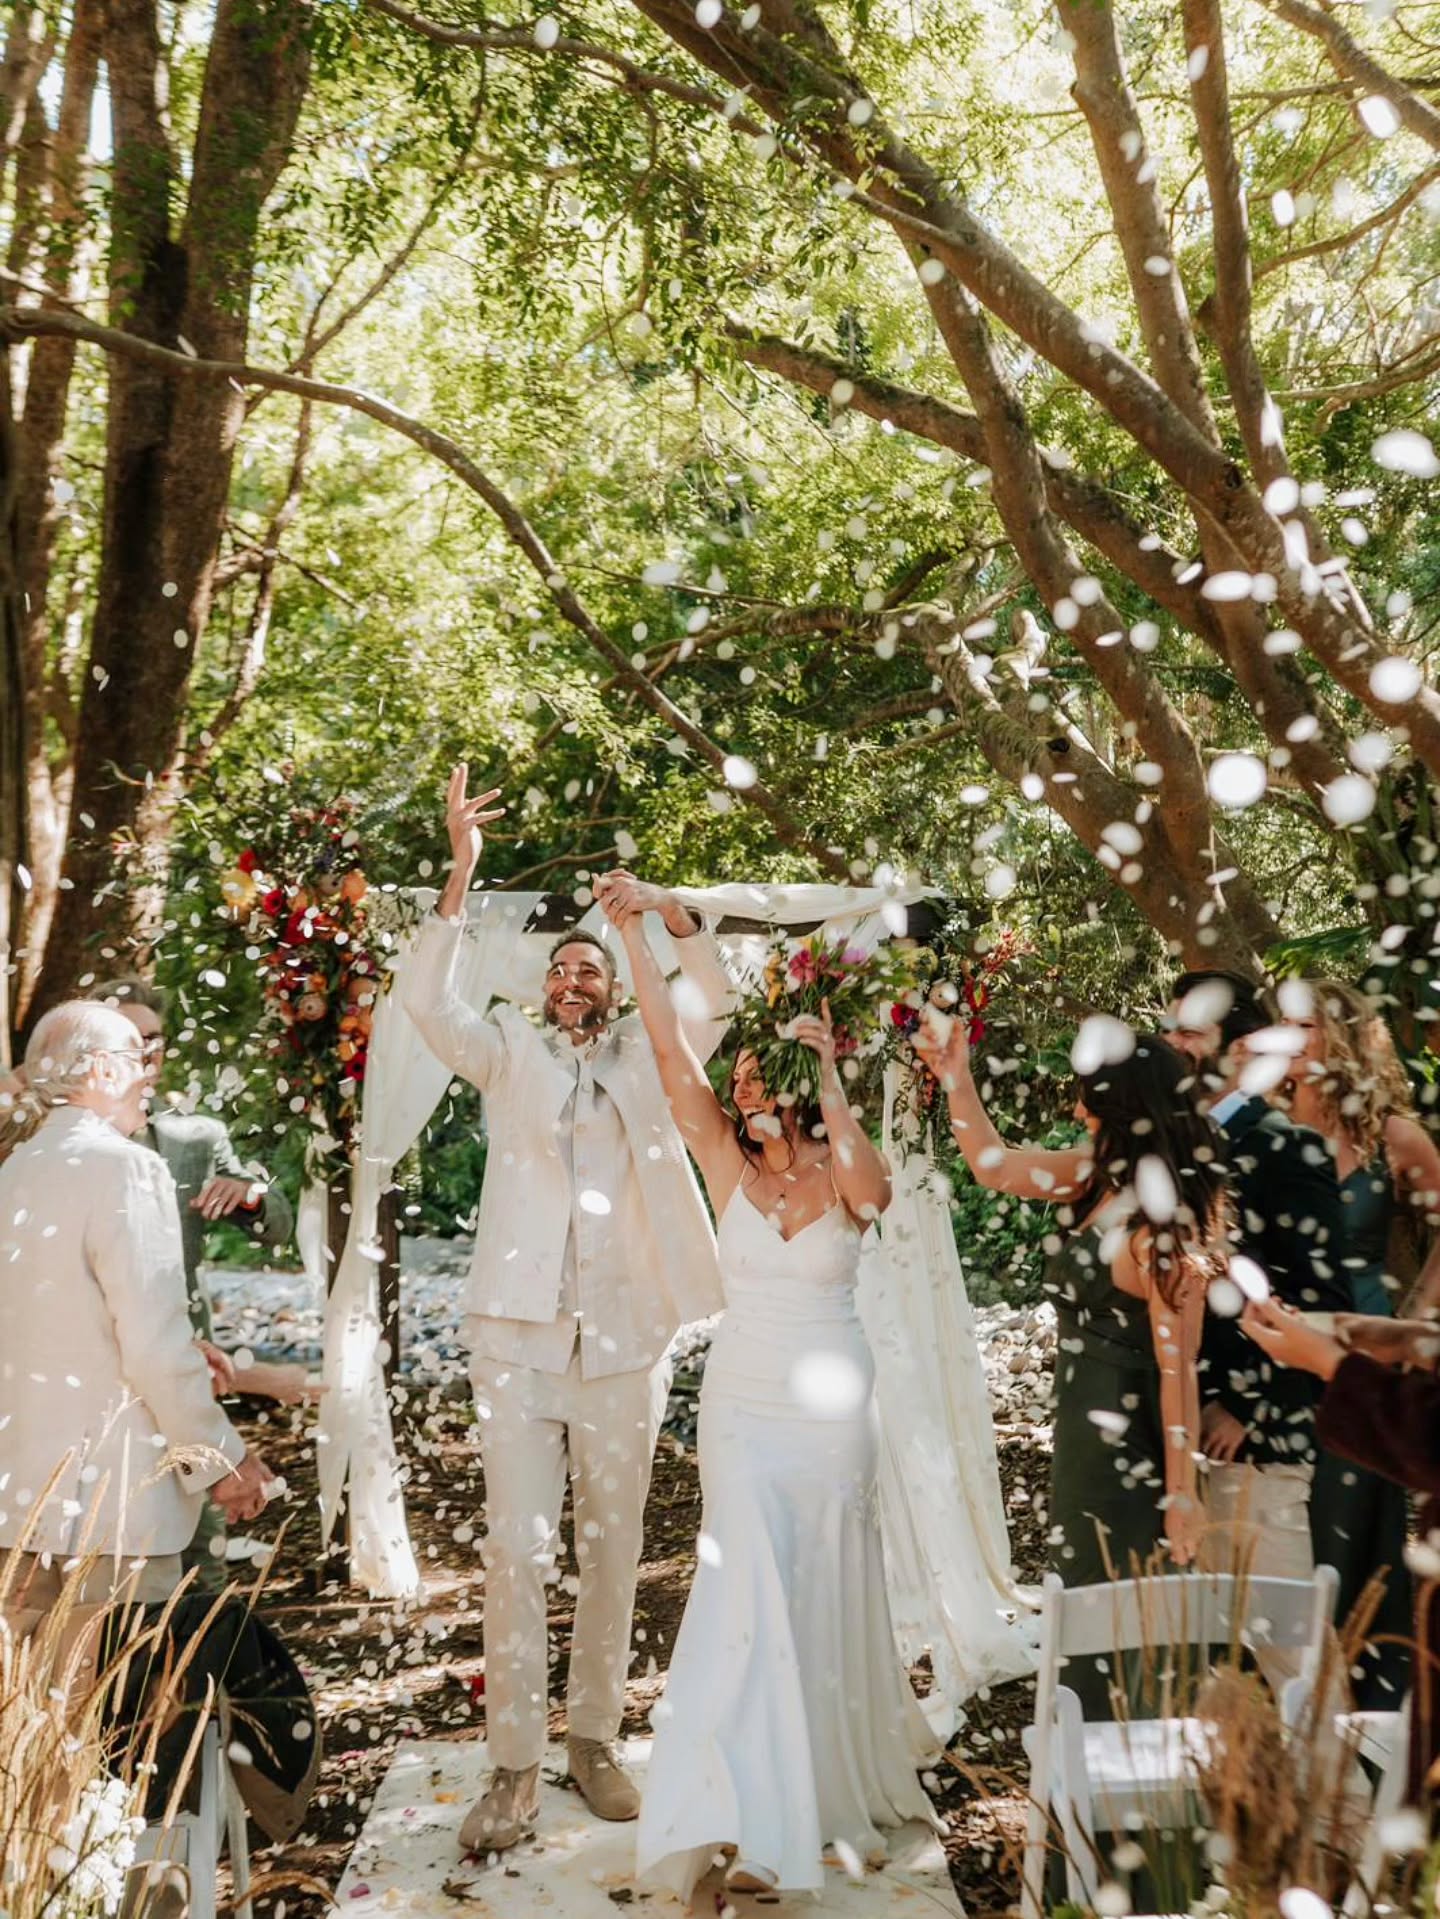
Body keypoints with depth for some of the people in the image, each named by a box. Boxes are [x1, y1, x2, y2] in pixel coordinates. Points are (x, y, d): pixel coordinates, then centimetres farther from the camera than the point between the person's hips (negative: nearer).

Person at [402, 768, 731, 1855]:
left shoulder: (646, 1056, 11)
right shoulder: (509, 1055, 8)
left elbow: (717, 997, 0)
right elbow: (427, 1001, -7)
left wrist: (669, 911, -14)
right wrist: (461, 874, -17)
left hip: (625, 1338, 1)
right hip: (520, 1333, -1)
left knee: (613, 1551, 10)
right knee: (516, 1550, -3)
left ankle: (595, 1740, 23)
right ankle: (515, 1769, 6)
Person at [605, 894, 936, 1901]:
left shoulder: (844, 1173, -6)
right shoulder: (727, 1166, -2)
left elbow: (874, 1189, -32)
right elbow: (670, 1048, -10)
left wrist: (831, 1075, -30)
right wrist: (636, 933, -14)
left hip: (831, 1404, -1)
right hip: (741, 1400, 1)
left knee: (828, 1590, 11)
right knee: (748, 1582, -7)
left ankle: (845, 1766, 35)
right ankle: (751, 1819, 1)